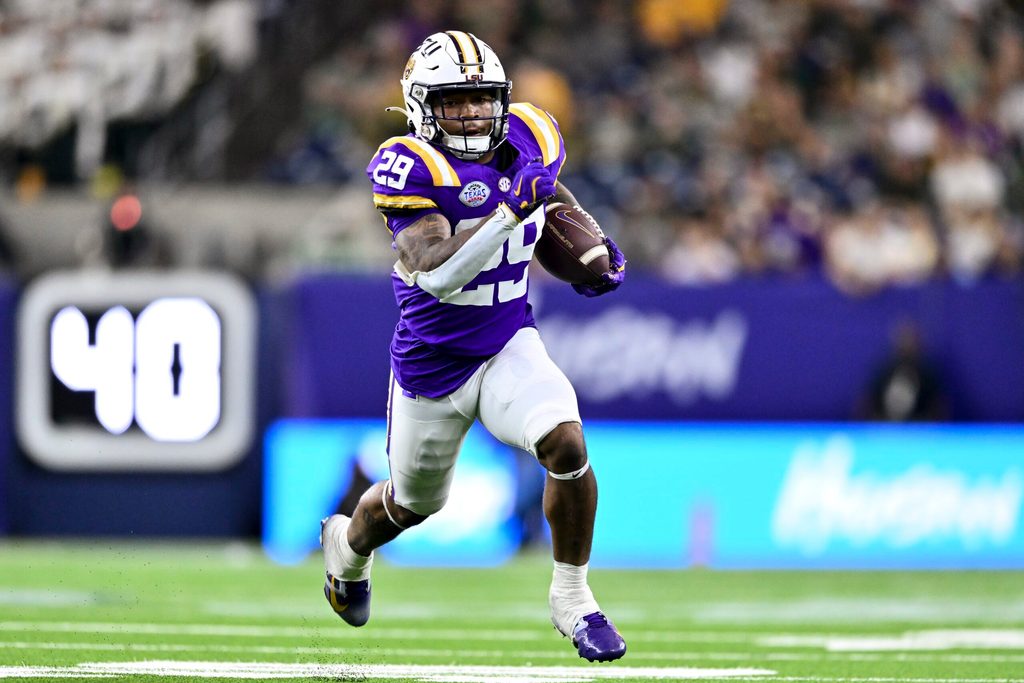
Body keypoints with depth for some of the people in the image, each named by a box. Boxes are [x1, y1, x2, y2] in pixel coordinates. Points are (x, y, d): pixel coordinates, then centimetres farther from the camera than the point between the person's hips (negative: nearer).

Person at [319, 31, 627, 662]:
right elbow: (437, 275, -35)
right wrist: (511, 210, -43)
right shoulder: (412, 167, -24)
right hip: (433, 365, -3)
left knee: (566, 444, -25)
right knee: (415, 502, 18)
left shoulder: (529, 140, -6)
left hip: (510, 348, 3)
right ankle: (349, 546, 55)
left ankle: (572, 598, -6)